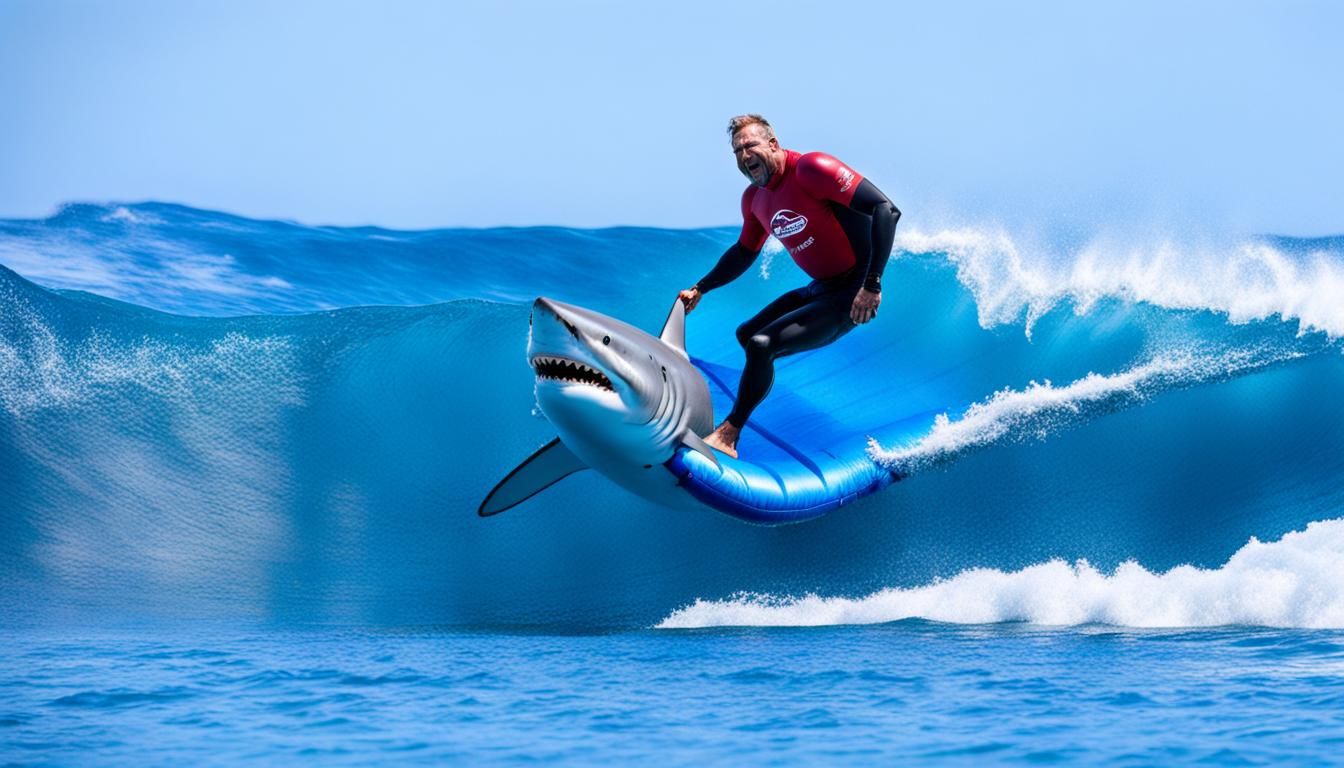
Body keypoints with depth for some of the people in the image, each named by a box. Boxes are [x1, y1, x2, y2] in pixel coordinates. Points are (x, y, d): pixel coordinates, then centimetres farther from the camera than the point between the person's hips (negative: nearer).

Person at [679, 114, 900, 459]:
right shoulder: (754, 199, 5)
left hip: (852, 295, -9)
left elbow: (885, 209, -28)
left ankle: (727, 437, -9)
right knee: (746, 334, 18)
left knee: (762, 344, -19)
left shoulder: (809, 169, -21)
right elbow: (744, 252, 26)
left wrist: (872, 283, -32)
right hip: (820, 288, 9)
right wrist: (699, 289, 23)